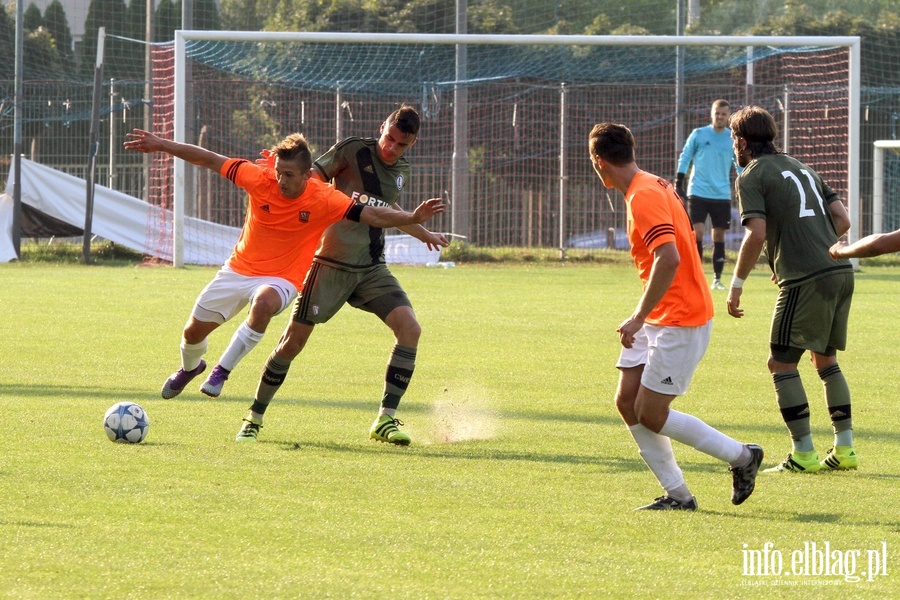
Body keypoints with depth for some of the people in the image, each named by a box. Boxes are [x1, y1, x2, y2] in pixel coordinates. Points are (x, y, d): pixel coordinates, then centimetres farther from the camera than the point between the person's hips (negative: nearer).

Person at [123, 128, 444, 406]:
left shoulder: (324, 200, -20)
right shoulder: (259, 179, -16)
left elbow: (372, 215, -21)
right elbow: (210, 160, -8)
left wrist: (413, 218, -35)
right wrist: (161, 145, -6)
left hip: (281, 278, -3)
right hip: (239, 269, 3)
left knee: (265, 302, -40)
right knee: (193, 332, 11)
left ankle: (223, 370, -22)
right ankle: (190, 367, 49)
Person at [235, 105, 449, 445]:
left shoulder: (402, 169, 11)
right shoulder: (353, 150, -8)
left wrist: (424, 234, 41)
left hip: (372, 270, 5)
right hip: (332, 264, -5)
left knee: (410, 328, -15)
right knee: (294, 340, -4)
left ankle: (385, 420, -11)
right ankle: (254, 418, 14)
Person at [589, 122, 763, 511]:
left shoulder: (644, 198, -20)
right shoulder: (652, 187, 11)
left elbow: (669, 260, -32)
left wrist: (639, 317, -28)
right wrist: (642, 316, 24)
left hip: (681, 321, -10)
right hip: (657, 320, 10)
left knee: (650, 414, -6)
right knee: (627, 401, 5)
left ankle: (742, 457, 7)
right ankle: (677, 494, 8)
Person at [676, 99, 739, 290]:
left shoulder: (733, 139, 4)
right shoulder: (698, 135, -2)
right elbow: (684, 158, 2)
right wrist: (678, 184, -3)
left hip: (722, 195, 2)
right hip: (698, 193, -2)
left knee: (719, 236, 6)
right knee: (697, 233, -11)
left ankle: (717, 279, 14)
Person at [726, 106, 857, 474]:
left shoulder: (751, 177, -1)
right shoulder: (801, 169, 21)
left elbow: (756, 235, -14)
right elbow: (842, 220, 16)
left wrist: (736, 285, -6)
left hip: (806, 279, -8)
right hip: (841, 271, 8)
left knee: (782, 363, 0)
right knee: (826, 360, 18)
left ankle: (803, 454, -4)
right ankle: (844, 449, 16)